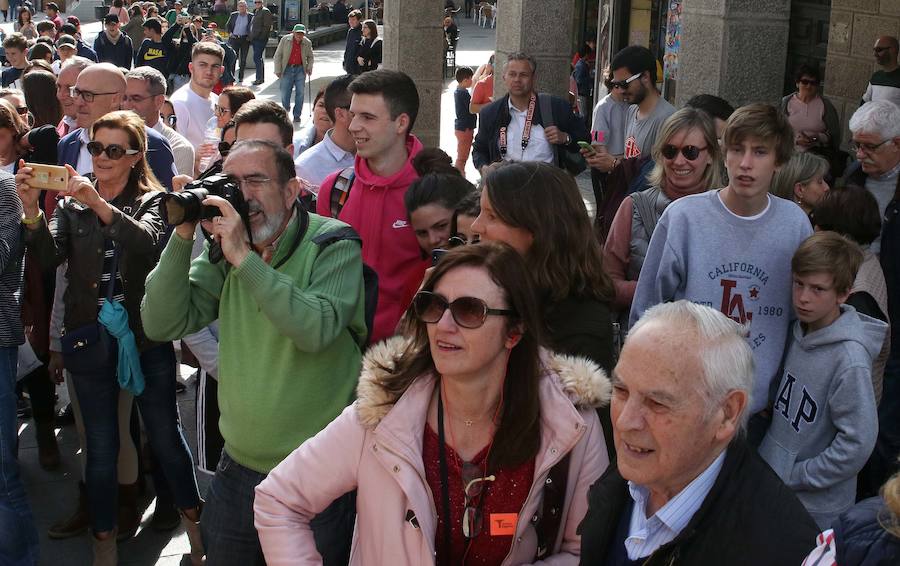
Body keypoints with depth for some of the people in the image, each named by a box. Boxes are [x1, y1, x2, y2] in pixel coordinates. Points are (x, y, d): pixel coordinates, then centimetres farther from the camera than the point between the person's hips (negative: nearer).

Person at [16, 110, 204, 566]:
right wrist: (32, 212, -27)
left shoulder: (151, 201, 0)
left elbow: (148, 243, -23)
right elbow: (50, 258, -10)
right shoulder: (72, 205, 7)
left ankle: (192, 516, 29)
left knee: (165, 436, 9)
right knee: (101, 447, 10)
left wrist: (100, 204, -36)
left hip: (147, 339, -2)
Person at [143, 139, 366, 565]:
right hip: (239, 468, 5)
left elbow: (317, 330, -29)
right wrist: (184, 236, -15)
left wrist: (244, 258, -29)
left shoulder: (333, 245, -12)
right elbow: (162, 325, -6)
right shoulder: (222, 248, 3)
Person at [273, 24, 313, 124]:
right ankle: (286, 108, 31)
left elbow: (310, 57, 18)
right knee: (285, 92, 0)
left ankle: (297, 115, 7)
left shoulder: (307, 43, 2)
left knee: (300, 92, -3)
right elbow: (278, 55, 0)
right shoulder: (285, 40, -4)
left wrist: (309, 68, 1)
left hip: (300, 69, 1)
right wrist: (278, 70, -4)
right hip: (287, 69, -1)